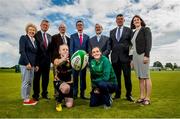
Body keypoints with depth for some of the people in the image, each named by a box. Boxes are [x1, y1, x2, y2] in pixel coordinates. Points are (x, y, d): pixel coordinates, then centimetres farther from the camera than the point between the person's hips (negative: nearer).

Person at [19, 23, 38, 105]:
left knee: (30, 82, 8)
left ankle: (28, 98, 17)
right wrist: (27, 63, -17)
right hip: (25, 63, -6)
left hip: (32, 64, 6)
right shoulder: (23, 38, 0)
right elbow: (22, 51, -11)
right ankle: (25, 100, 8)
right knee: (26, 82, -2)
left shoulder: (34, 41, 18)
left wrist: (36, 65, 10)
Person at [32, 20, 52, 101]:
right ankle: (36, 94, 18)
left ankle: (44, 94, 24)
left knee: (46, 78, 11)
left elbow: (50, 48, 13)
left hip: (47, 59, 5)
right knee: (37, 77, 6)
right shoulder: (36, 34, -3)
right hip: (39, 59, -5)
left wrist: (50, 58, 3)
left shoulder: (49, 36, 14)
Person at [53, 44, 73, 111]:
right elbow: (57, 63, -37)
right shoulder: (57, 60, -11)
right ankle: (58, 101, -5)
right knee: (66, 88, -38)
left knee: (69, 105, -2)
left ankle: (63, 95, 32)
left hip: (69, 83, 3)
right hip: (59, 82, -2)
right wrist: (64, 58, -59)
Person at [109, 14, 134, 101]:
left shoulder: (128, 30, 9)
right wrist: (110, 54, 5)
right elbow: (110, 44, 16)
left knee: (127, 76, 0)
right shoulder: (112, 31, 18)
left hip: (125, 56, -2)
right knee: (116, 76, 6)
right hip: (115, 57, 3)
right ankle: (117, 94, 16)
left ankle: (128, 94, 12)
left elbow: (131, 43, 4)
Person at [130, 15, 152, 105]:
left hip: (143, 55, -6)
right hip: (135, 56, 7)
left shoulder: (146, 29, 2)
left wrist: (146, 55, -19)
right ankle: (142, 97, 11)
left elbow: (149, 43, -9)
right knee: (140, 77, 6)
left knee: (146, 76, -5)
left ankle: (147, 98, 1)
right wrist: (132, 59, 13)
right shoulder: (134, 33, 19)